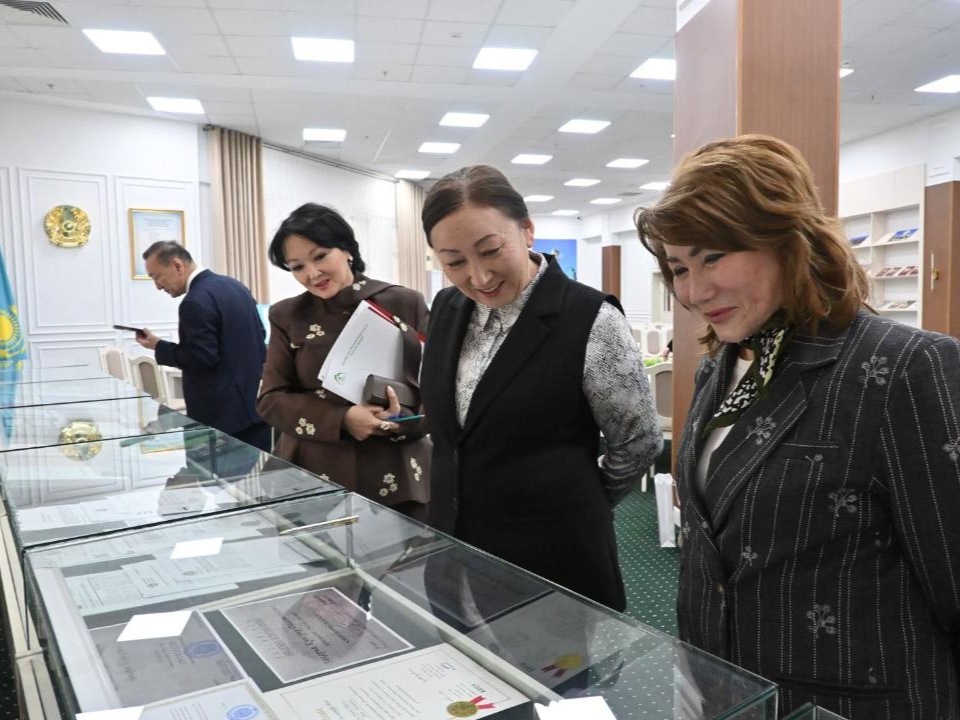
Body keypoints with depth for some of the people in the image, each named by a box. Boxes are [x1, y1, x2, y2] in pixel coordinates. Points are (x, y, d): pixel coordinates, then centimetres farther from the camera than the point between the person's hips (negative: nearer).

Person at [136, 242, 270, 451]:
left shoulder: (196, 302, -18)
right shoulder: (234, 285, 11)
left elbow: (203, 357, -20)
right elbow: (260, 334, 17)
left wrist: (158, 346, -8)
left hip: (226, 412, -9)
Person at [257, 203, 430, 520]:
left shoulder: (406, 303, 0)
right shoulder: (287, 316, 4)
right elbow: (271, 400, 0)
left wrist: (404, 417, -19)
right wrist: (342, 420, -15)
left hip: (398, 478, 0)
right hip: (314, 479, 1)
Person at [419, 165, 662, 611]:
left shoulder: (591, 321, -18)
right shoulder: (446, 309, 1)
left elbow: (640, 444, -7)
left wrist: (573, 503, 6)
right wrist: (487, 488, 13)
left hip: (556, 555, -5)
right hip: (454, 540, 6)